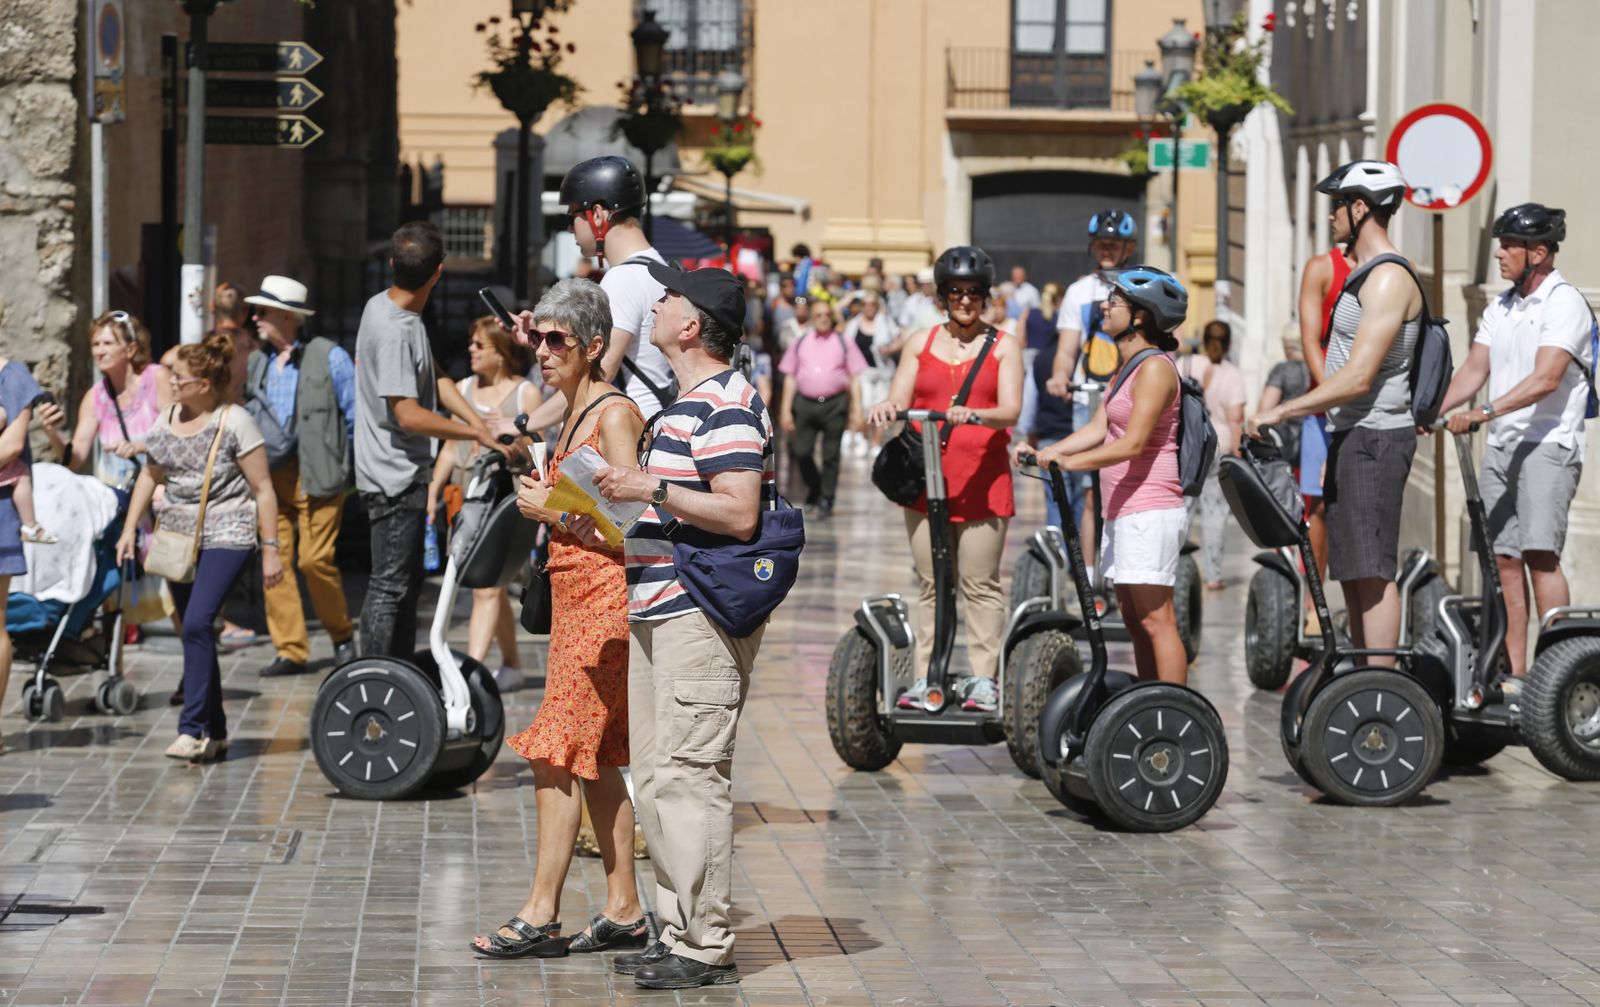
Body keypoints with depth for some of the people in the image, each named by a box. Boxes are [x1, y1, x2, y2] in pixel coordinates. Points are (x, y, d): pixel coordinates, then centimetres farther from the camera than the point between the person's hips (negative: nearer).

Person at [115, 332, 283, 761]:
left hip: (225, 537, -7)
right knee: (196, 632, 9)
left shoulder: (234, 422, -9)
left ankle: (192, 729, -21)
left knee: (197, 623, -21)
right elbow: (151, 475, 23)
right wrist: (130, 528, 16)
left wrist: (271, 549, -10)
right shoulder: (167, 420, 9)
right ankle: (215, 733, 17)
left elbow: (262, 488, -7)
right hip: (177, 537, 7)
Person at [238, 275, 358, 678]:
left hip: (316, 476, -5)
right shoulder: (257, 362, 14)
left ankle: (342, 635, 14)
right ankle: (290, 650, 6)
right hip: (269, 476, 5)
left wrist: (355, 467, -4)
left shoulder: (329, 357, -2)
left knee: (315, 560, -9)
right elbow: (248, 415, 22)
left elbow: (356, 415, -1)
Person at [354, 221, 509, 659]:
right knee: (390, 586, -6)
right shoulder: (395, 330, -23)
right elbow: (409, 415, -25)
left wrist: (479, 421, 1)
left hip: (405, 474, 10)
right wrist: (478, 434, -16)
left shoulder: (384, 307, 7)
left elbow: (434, 378, 13)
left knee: (407, 582, 17)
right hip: (394, 478, -10)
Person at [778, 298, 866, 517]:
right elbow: (790, 378, 12)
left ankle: (826, 501, 10)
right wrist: (786, 409, 5)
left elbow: (855, 379, 6)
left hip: (834, 403, -1)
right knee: (801, 450, -6)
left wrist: (856, 410, -1)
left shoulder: (844, 343, 7)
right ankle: (814, 487, 21)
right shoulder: (800, 343, 11)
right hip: (805, 403, 1)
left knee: (831, 455, 0)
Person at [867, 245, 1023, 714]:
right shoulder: (922, 342, 14)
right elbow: (899, 399, 6)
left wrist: (973, 414, -27)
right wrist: (887, 408, -19)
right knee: (931, 584, 6)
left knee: (980, 584, -1)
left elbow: (1011, 410, -6)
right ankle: (927, 677, 10)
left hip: (983, 481, -3)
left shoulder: (1003, 346, 6)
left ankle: (983, 679, 3)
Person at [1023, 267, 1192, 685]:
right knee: (1135, 620, 12)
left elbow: (1132, 444, -21)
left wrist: (1069, 462, -28)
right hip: (1124, 510, 10)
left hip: (1149, 511, -10)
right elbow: (1098, 429, 13)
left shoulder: (1155, 368, -12)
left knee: (1155, 619, -11)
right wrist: (1045, 452, 0)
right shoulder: (1130, 367, 18)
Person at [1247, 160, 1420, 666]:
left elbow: (1358, 378, -22)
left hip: (1375, 436, -10)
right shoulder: (1367, 273, 18)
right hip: (1354, 435, 10)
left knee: (1371, 570, -11)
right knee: (1351, 572, 11)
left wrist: (1280, 412, -19)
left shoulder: (1388, 278, -15)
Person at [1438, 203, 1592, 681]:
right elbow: (1474, 369, 12)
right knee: (1503, 557, 4)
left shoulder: (1564, 303, -9)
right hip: (1501, 445, 8)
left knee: (1540, 552, -17)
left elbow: (1546, 379, -20)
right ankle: (1515, 670, 8)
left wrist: (1483, 412, -29)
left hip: (1549, 444, -8)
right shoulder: (1500, 308, 16)